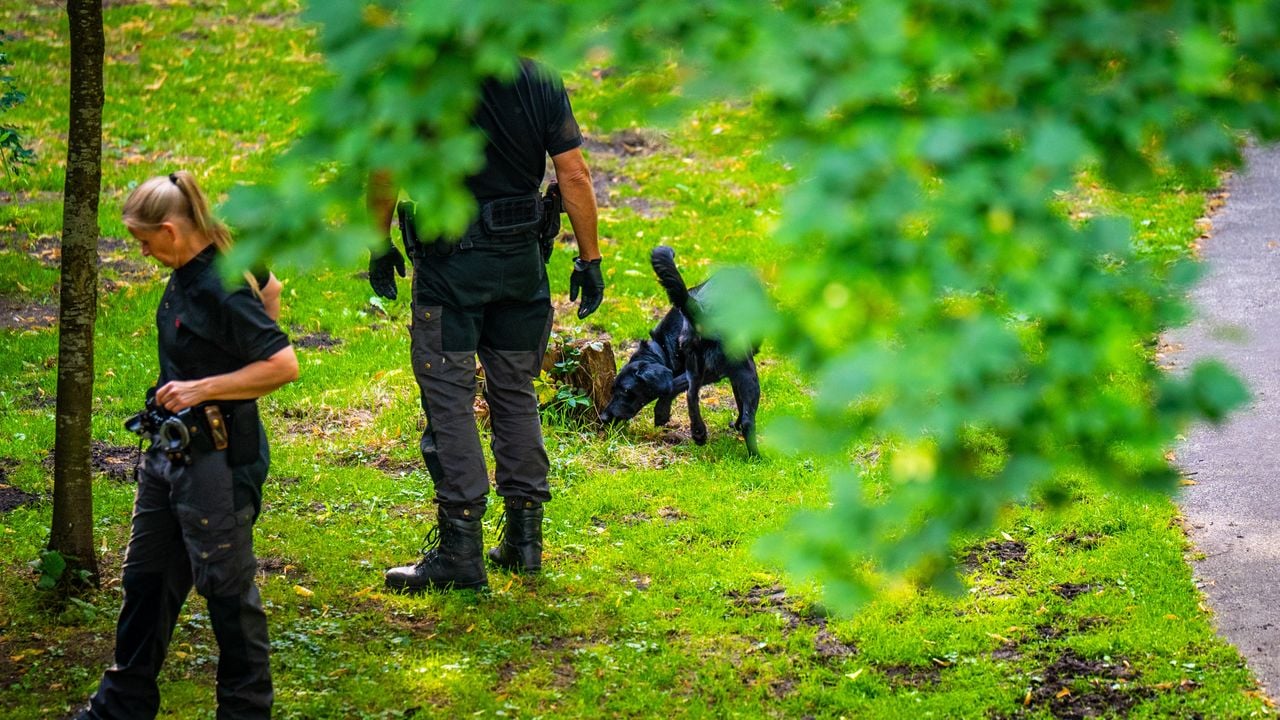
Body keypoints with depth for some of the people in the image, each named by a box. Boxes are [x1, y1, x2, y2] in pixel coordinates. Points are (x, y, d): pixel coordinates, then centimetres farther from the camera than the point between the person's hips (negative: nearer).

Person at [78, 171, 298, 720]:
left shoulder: (222, 292, -25)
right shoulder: (188, 273, 1)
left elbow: (284, 365, -28)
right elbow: (270, 289, 18)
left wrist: (203, 389, -24)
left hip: (217, 460, -10)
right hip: (170, 449, 10)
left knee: (226, 587, 3)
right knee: (146, 577, 18)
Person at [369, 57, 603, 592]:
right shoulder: (541, 80, 1)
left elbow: (385, 172, -9)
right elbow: (574, 175, 0)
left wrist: (379, 248, 4)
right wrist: (590, 259, 6)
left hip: (448, 262, -4)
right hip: (521, 261, 4)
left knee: (449, 399, -1)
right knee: (516, 393, 15)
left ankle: (460, 550, -3)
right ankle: (524, 538, 20)